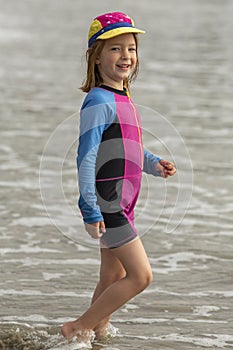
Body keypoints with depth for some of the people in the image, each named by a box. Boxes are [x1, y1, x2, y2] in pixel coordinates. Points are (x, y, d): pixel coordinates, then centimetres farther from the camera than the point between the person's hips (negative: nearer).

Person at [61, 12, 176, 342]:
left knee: (114, 277, 15)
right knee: (141, 275, -9)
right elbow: (86, 156, -19)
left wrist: (155, 164, 6)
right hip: (107, 203, -9)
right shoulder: (99, 101, -16)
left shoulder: (124, 100, 13)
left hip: (123, 203, 9)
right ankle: (78, 327, -1)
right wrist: (90, 209, -22)